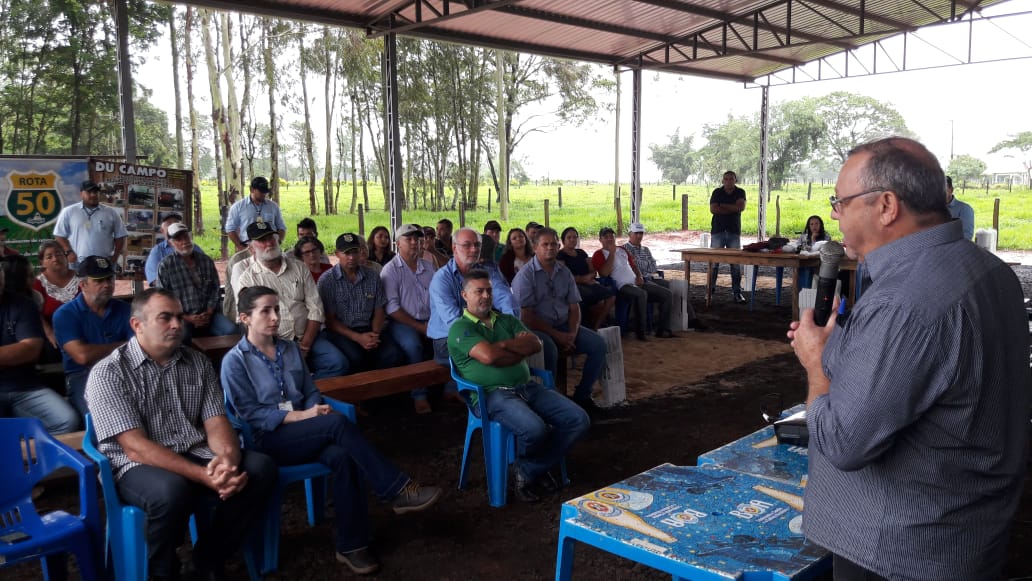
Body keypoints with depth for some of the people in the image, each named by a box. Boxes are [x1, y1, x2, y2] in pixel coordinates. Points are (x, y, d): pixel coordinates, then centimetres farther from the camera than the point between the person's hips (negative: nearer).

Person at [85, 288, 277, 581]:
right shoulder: (108, 373, -9)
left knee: (261, 468, -19)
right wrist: (204, 476, -28)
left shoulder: (198, 362, 7)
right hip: (139, 467, -5)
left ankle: (209, 557, 0)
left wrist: (228, 458, -24)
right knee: (172, 490, -37)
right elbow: (136, 447, -18)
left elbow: (216, 423, 1)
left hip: (196, 456, 5)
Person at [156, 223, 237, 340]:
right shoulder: (165, 266, -1)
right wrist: (185, 318, -10)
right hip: (181, 317, -3)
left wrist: (209, 313, -2)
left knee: (231, 330, -23)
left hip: (207, 314, 4)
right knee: (182, 336, -36)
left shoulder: (206, 261, 12)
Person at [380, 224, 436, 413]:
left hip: (429, 322, 5)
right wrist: (419, 327, -13)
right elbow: (392, 307, -9)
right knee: (412, 345, -34)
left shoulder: (428, 267, 16)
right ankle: (419, 395, -21)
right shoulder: (390, 269, -1)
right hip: (402, 323, -4)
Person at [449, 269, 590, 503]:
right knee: (534, 429, -34)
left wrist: (503, 345, -7)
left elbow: (536, 344, 6)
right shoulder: (460, 328, 2)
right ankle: (524, 465, 6)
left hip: (527, 387, 7)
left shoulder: (507, 320, 23)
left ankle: (529, 471, 4)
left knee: (579, 419, -9)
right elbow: (489, 356, -16)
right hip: (493, 394, -7)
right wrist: (520, 349, 0)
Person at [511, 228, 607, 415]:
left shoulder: (565, 272, 11)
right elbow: (527, 317, -13)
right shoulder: (525, 275, -8)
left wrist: (573, 333, -9)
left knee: (598, 344, -12)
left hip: (564, 326, 6)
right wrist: (556, 335, -17)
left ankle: (582, 395, 1)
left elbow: (574, 307, 10)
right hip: (537, 329, -6)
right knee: (550, 349, -37)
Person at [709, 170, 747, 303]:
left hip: (734, 231, 1)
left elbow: (741, 207, -10)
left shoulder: (740, 192, 7)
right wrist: (732, 209, -7)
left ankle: (736, 291, 5)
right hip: (718, 230, -1)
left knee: (736, 262, -1)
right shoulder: (717, 192, 4)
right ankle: (710, 289, 4)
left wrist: (723, 205, -8)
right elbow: (713, 209, -10)